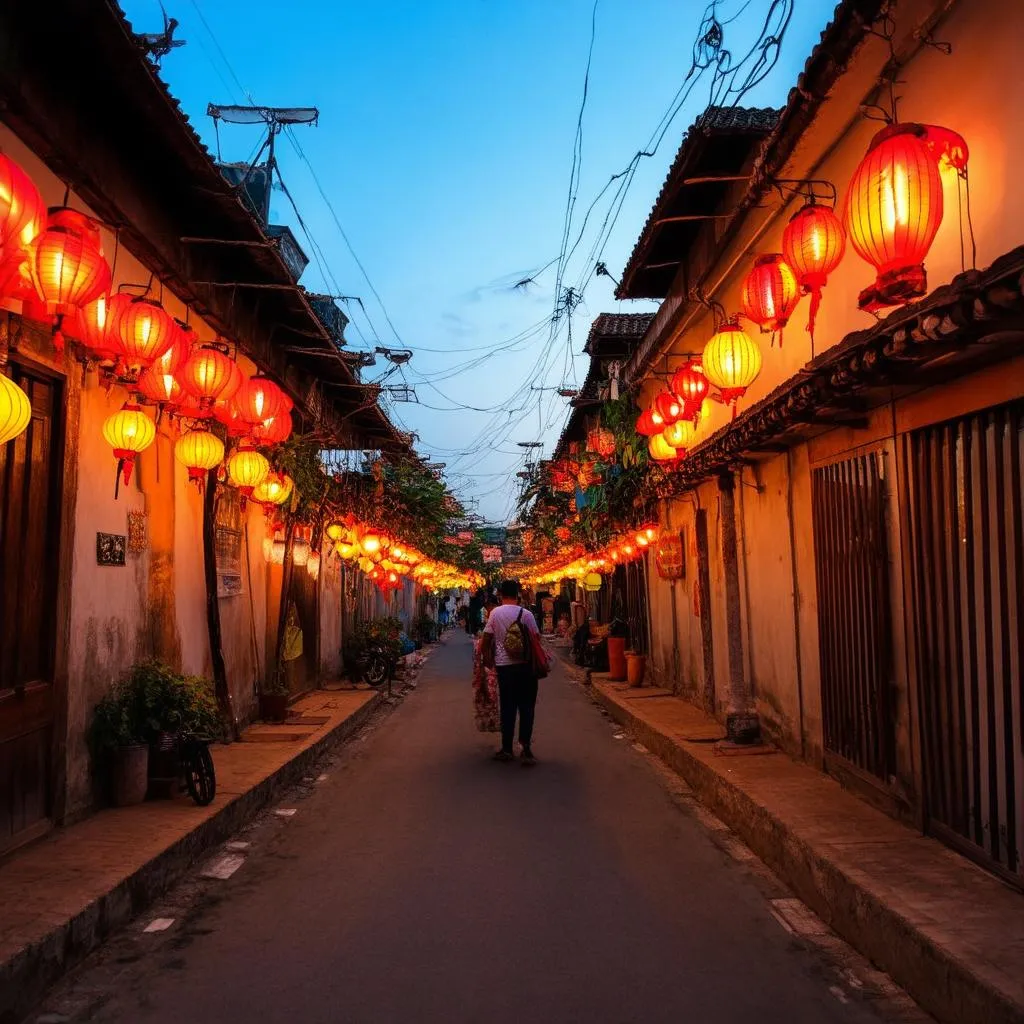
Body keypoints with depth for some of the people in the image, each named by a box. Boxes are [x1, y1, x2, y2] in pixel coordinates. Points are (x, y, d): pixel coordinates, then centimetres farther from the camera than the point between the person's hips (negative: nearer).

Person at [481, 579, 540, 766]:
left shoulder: (495, 613, -2)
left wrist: (487, 657, 15)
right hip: (525, 665, -1)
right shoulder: (526, 614, -5)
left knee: (507, 707, 9)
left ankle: (507, 748, 14)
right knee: (526, 706, 6)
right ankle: (525, 746, -5)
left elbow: (487, 638, 0)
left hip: (504, 665, 1)